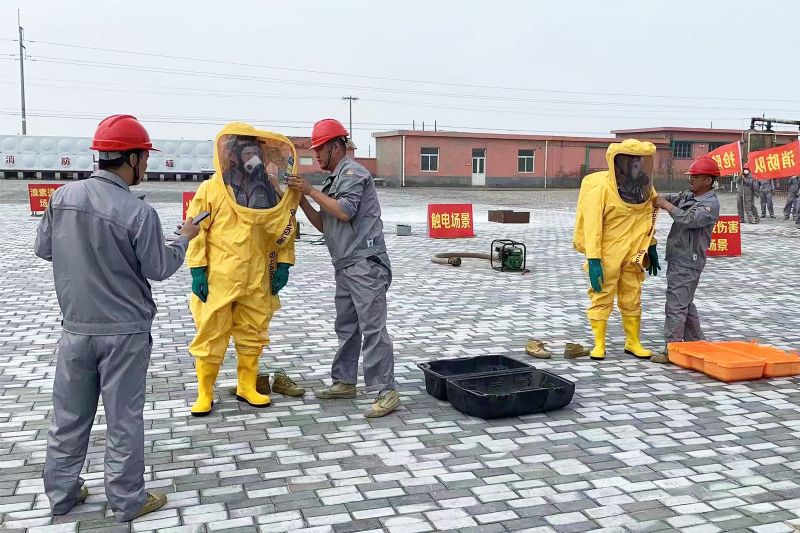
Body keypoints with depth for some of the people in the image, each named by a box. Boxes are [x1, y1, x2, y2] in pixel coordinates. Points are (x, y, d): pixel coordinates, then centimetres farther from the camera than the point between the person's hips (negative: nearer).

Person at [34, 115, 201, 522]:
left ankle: (61, 492, 29)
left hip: (76, 327, 5)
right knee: (123, 418, 7)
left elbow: (44, 249, 8)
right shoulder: (138, 213, -18)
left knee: (69, 415, 16)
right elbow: (158, 269, -8)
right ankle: (128, 500, 19)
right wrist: (185, 239, 8)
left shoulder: (62, 197, -4)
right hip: (125, 331, -4)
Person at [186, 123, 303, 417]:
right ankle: (204, 393, 16)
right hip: (218, 278, -4)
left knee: (254, 334, 12)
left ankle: (247, 387, 28)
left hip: (257, 279, 4)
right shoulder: (210, 190, -4)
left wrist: (283, 263, 6)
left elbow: (285, 227, 13)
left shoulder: (268, 190, 7)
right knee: (211, 334, 3)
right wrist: (197, 271, -9)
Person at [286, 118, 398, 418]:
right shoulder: (335, 180, 19)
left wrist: (311, 191, -11)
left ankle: (386, 392, -9)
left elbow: (345, 212, -20)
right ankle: (344, 382, 25)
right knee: (346, 327, 15)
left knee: (372, 328, -11)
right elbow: (323, 225, 20)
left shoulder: (352, 172, -7)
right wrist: (301, 199, 9)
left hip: (365, 264, -10)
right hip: (345, 266, 10)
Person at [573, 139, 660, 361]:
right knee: (602, 299, 4)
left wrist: (651, 249, 15)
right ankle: (599, 344, 15)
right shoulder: (600, 188, -17)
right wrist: (593, 261, -22)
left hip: (632, 255, 6)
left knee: (632, 300, 14)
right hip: (606, 255, -6)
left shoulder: (644, 188, 3)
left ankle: (633, 343, 27)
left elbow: (648, 220, 16)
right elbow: (592, 226, -19)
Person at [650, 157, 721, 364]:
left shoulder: (710, 204, -13)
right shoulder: (688, 196, 14)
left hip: (688, 263, -9)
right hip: (677, 259, 9)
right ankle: (698, 343, 28)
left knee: (676, 305, -10)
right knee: (685, 304, 17)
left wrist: (665, 205, -17)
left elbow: (689, 219, -26)